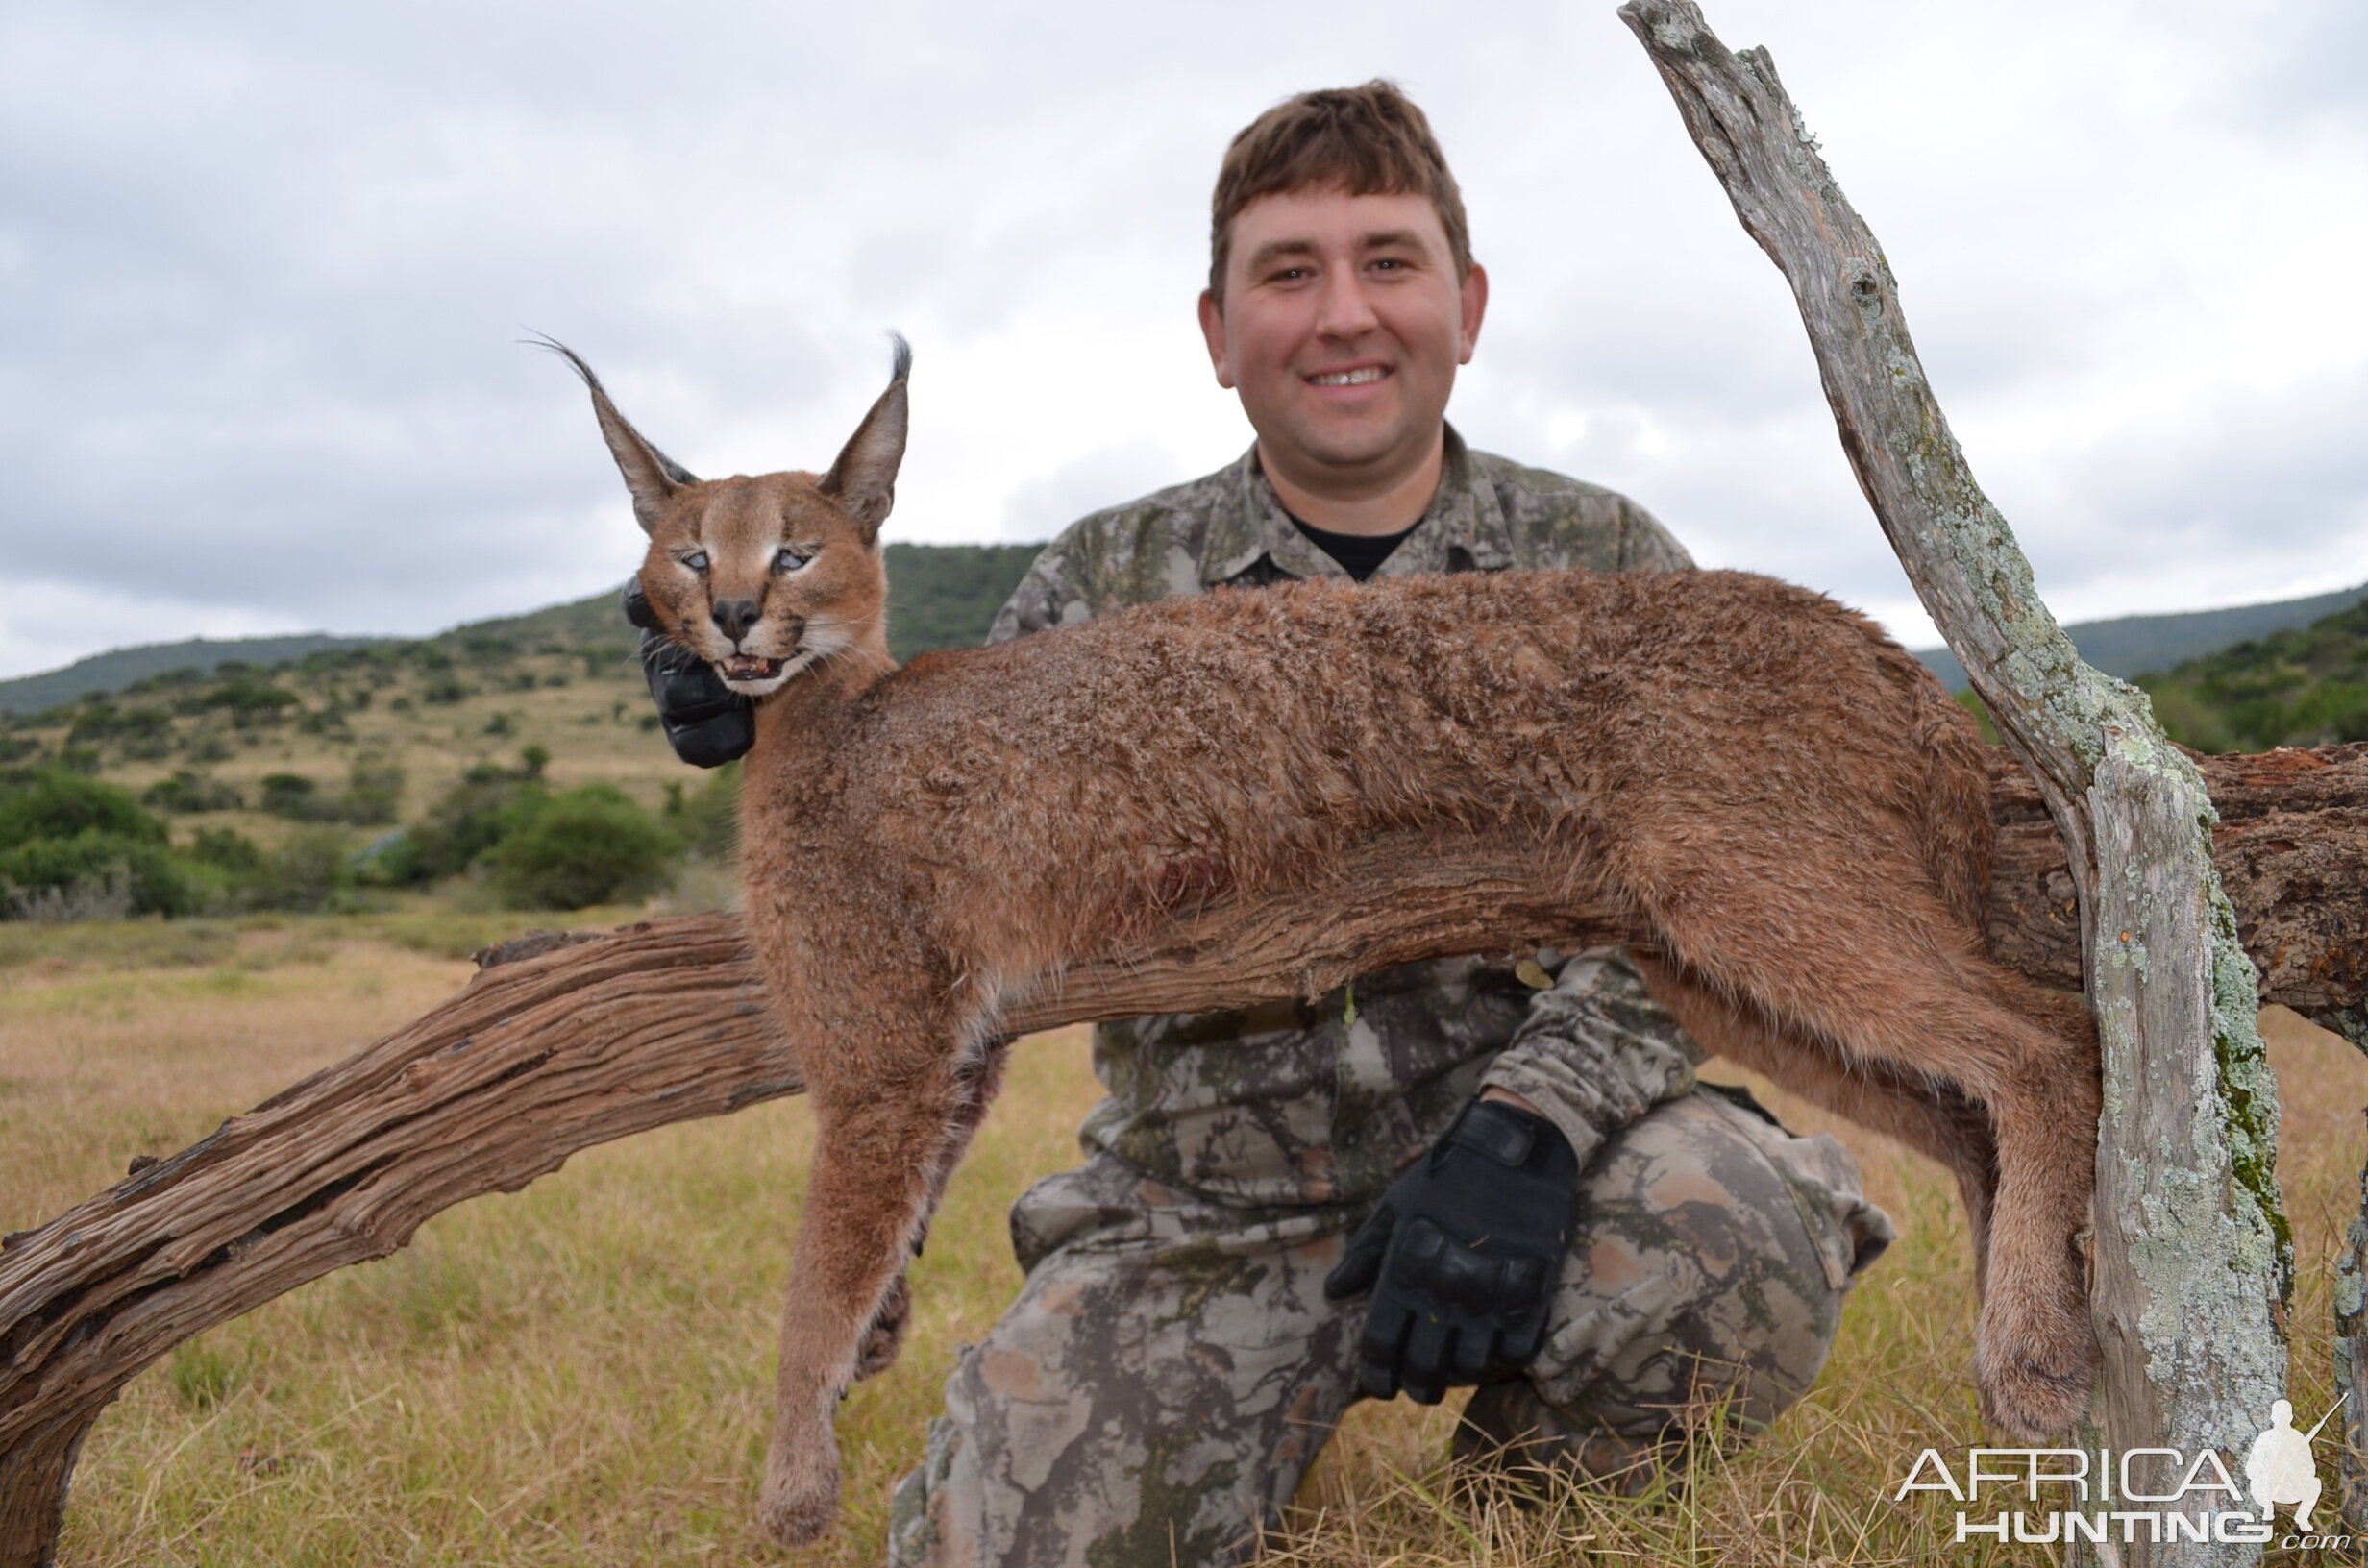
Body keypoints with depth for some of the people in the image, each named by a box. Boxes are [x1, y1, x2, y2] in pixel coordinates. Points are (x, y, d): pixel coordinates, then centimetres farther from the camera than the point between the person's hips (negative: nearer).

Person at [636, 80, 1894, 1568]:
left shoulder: (1605, 566, 2)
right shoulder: (1103, 587, 4)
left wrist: (1530, 1126, -24)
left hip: (1529, 1175, 0)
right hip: (1203, 1207, 1)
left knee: (1748, 1230, -31)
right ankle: (1273, 1441, 16)